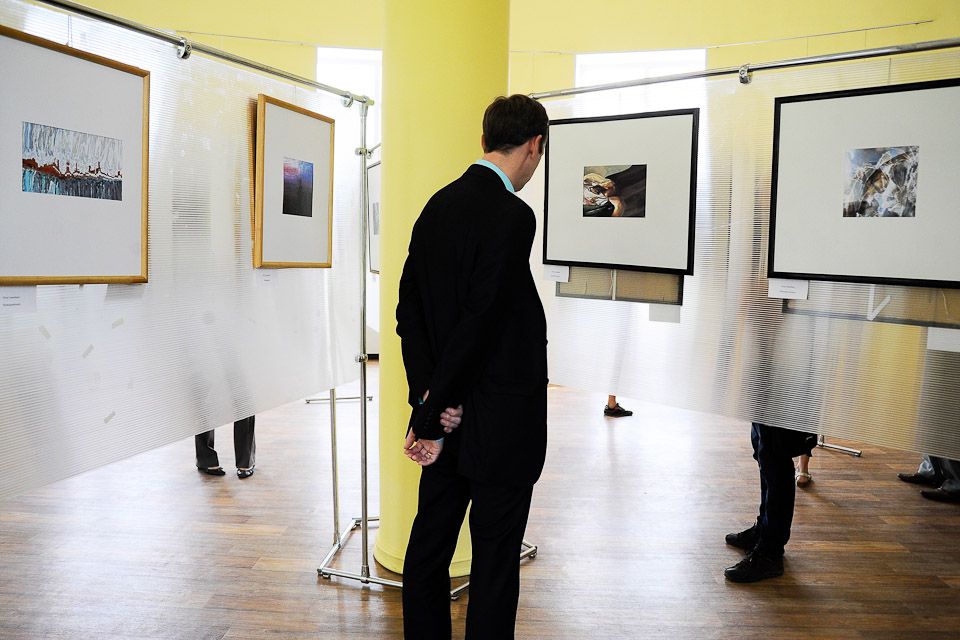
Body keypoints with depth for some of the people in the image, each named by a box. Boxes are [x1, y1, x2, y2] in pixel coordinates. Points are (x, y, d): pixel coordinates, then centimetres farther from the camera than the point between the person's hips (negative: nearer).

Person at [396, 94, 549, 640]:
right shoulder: (513, 216, -18)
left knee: (429, 544, 18)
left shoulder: (438, 204, 6)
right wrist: (430, 416, -14)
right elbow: (480, 322, -21)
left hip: (447, 416, 8)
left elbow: (409, 308, 4)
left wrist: (430, 397, -3)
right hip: (500, 424, -8)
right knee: (496, 557, 8)